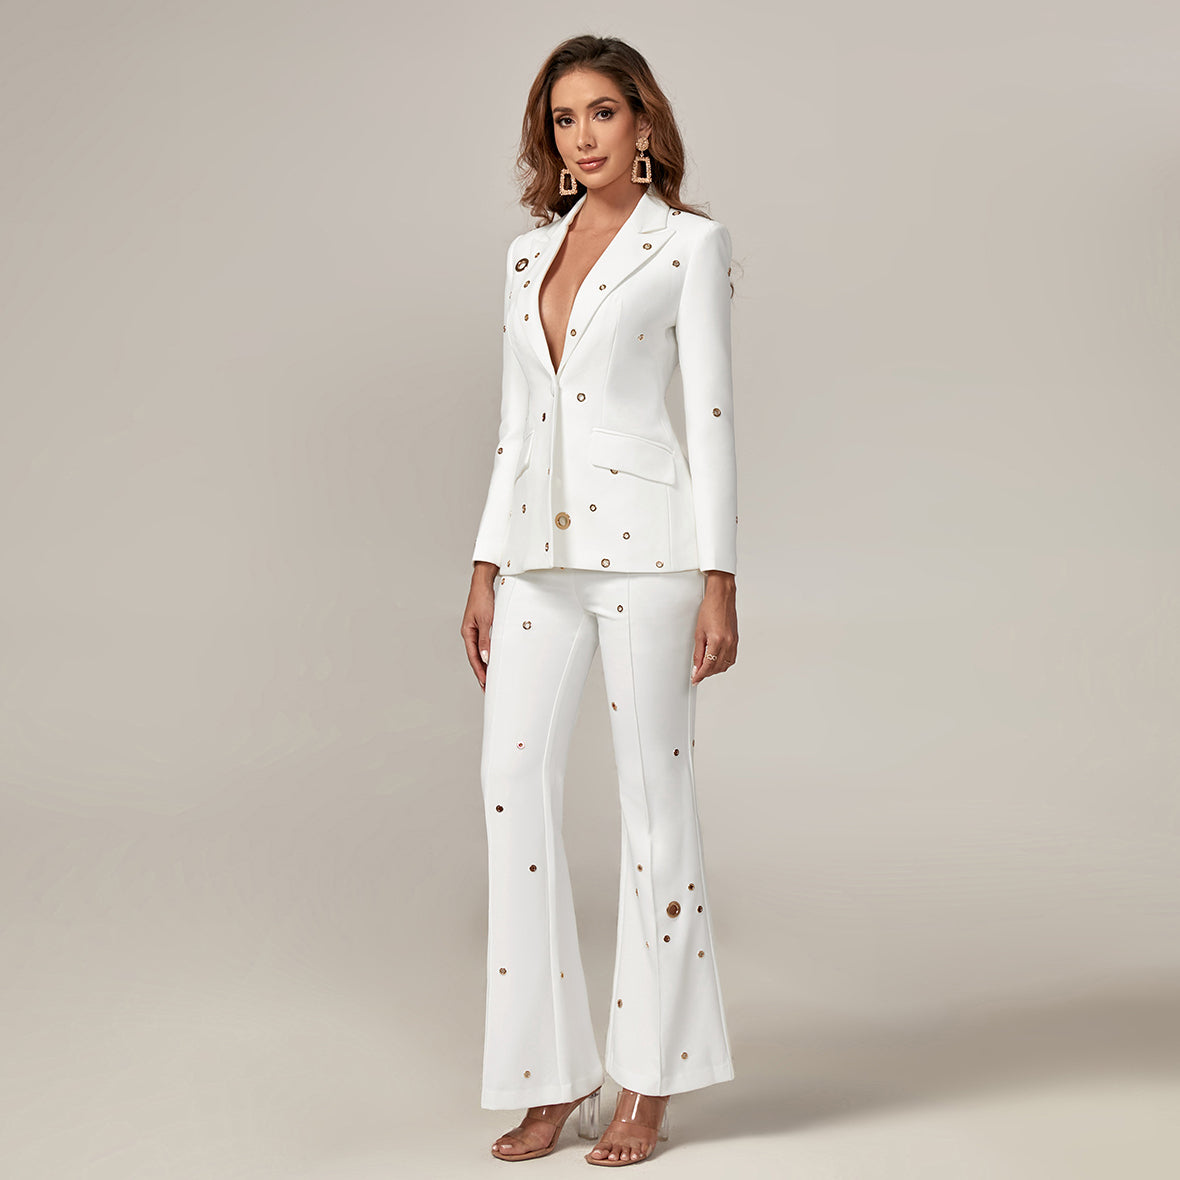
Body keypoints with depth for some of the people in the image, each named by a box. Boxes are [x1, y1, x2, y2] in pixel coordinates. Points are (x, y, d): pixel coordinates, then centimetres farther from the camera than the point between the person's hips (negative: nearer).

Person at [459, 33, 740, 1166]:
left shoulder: (689, 241, 0)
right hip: (539, 548, 6)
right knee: (512, 787, 0)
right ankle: (552, 1074, 12)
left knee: (653, 794, 1)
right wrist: (485, 570, 11)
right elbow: (515, 424, 16)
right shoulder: (529, 251, 15)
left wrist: (720, 578, -11)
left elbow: (710, 414, -5)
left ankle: (649, 1082, 12)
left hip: (646, 539, -5)